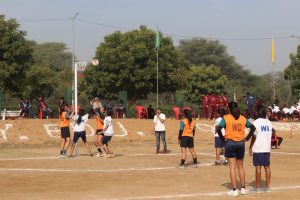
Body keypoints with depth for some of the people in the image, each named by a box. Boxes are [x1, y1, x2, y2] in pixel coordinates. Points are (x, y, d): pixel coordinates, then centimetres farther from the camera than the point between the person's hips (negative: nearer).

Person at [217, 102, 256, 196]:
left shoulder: (226, 118, -5)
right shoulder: (243, 118, 5)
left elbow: (218, 129, -17)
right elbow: (253, 127, 3)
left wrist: (223, 138, -5)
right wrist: (246, 138, 5)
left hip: (230, 143, -3)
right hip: (241, 143, 3)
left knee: (232, 167, -1)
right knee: (240, 167, 14)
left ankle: (234, 190, -1)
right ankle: (243, 188, 16)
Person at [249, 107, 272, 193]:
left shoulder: (256, 122, -8)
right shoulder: (269, 123, 10)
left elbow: (254, 136, -10)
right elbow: (270, 136, 14)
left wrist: (250, 147, -3)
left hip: (258, 148, -5)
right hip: (267, 148, 5)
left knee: (258, 167, -3)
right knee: (267, 166, 9)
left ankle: (258, 187, -1)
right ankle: (267, 187, 10)